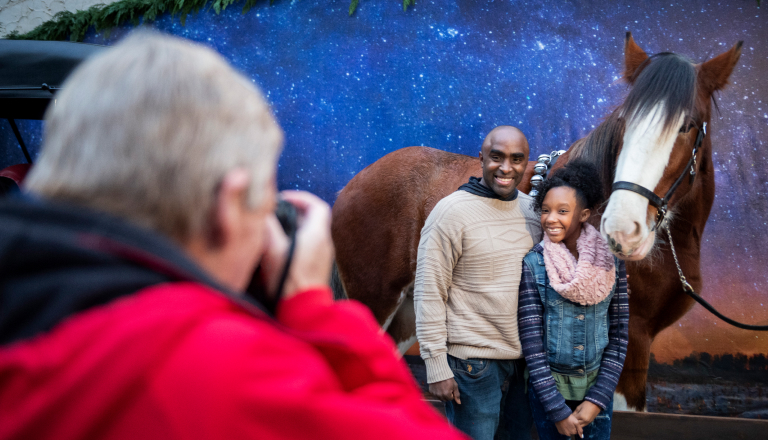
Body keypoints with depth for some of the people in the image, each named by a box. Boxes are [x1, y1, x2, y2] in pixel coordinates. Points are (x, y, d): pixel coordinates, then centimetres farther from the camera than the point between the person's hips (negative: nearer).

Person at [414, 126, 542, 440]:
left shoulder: (532, 210, 6)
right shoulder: (451, 213, -13)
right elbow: (428, 294, -13)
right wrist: (436, 367, -15)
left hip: (524, 358, 6)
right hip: (473, 363, -6)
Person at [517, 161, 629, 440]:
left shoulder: (611, 261, -3)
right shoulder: (531, 264, -10)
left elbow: (619, 336, -1)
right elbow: (532, 343, -11)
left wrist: (596, 400, -8)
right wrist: (558, 411, -13)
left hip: (598, 386, 2)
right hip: (547, 387, -2)